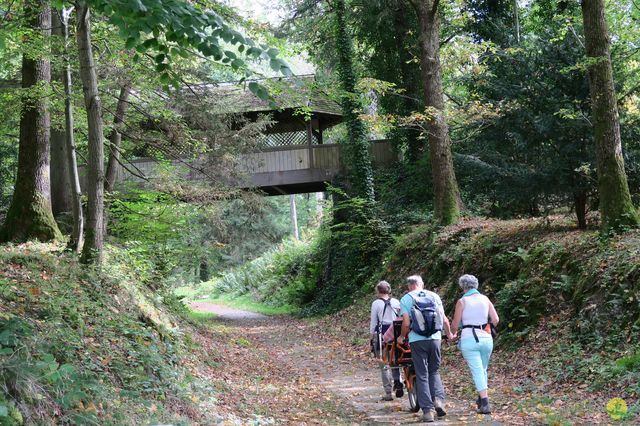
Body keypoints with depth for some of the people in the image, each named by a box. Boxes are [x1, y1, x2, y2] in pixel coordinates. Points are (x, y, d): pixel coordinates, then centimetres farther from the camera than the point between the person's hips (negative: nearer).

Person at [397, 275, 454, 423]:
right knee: (434, 371, 18)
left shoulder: (406, 299, 2)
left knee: (422, 375, 4)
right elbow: (444, 319, 7)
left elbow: (406, 323, -6)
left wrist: (402, 337, 12)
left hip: (417, 340, -2)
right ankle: (438, 399, -4)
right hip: (435, 338, 2)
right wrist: (449, 334, 24)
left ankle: (427, 410, 1)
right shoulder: (434, 296, 9)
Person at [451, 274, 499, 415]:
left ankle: (485, 403, -15)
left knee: (477, 371, -6)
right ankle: (482, 399, 28)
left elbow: (456, 323, 2)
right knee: (483, 370, 19)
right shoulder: (485, 299, 7)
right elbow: (495, 320, 4)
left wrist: (453, 333, 22)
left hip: (469, 339, -4)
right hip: (486, 338, 4)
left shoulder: (462, 301, -2)